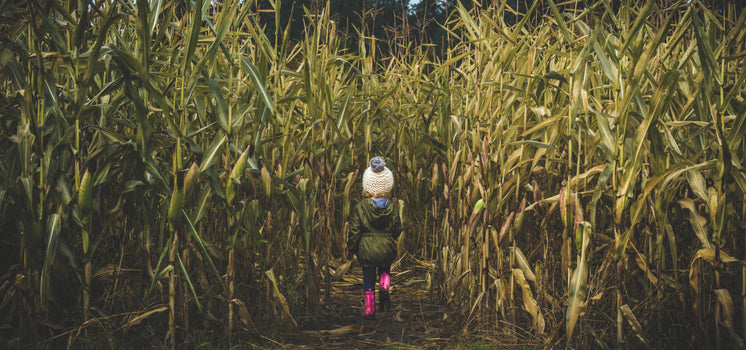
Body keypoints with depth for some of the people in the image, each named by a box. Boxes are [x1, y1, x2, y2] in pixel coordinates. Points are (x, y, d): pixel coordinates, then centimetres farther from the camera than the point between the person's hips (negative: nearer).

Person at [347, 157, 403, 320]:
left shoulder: (360, 208, -13)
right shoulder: (392, 209, -8)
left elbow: (354, 231, -8)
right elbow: (397, 230, 2)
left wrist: (351, 247, 7)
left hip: (366, 251, -1)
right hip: (387, 250, 1)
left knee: (368, 279, 12)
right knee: (385, 269, 28)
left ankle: (369, 310, 9)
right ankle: (384, 287, -1)